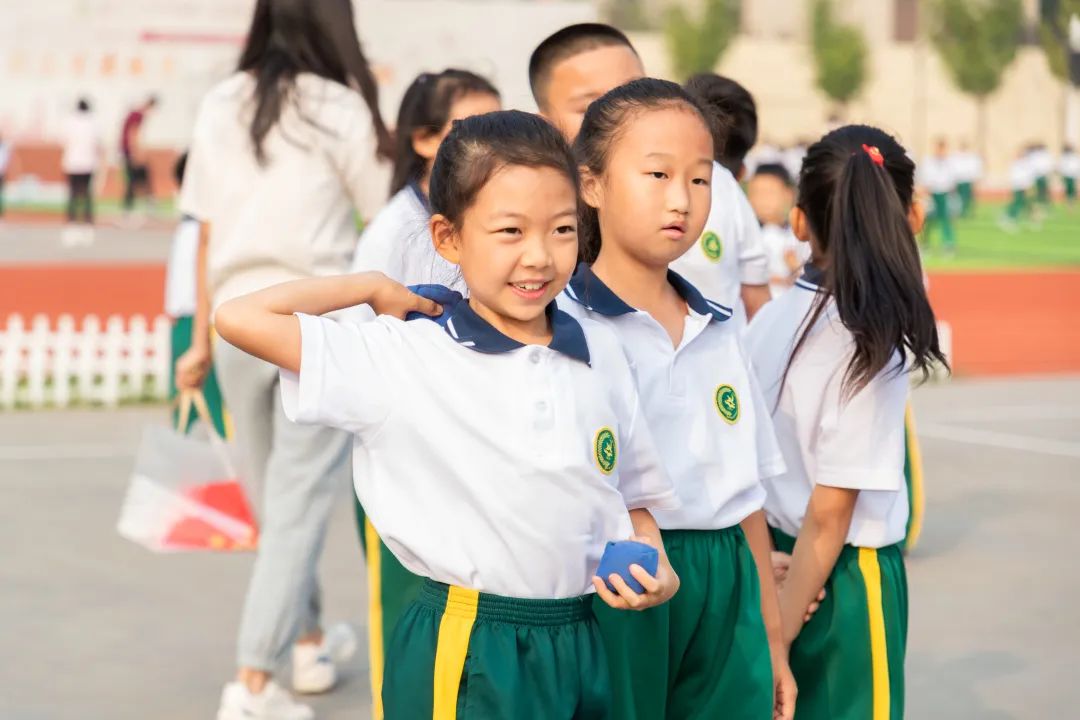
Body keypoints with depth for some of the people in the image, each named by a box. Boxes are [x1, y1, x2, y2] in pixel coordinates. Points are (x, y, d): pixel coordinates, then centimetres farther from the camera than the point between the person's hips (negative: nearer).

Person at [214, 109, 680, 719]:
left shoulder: (603, 355, 5)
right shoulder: (405, 356, -9)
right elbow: (240, 318, -16)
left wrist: (657, 569, -5)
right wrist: (378, 288, -5)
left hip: (582, 648, 4)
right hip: (466, 655, -4)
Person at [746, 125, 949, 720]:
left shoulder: (771, 319, 0)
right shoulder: (872, 348, -18)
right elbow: (828, 518, -17)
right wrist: (777, 642, -11)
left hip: (773, 563, 6)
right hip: (843, 579, -6)